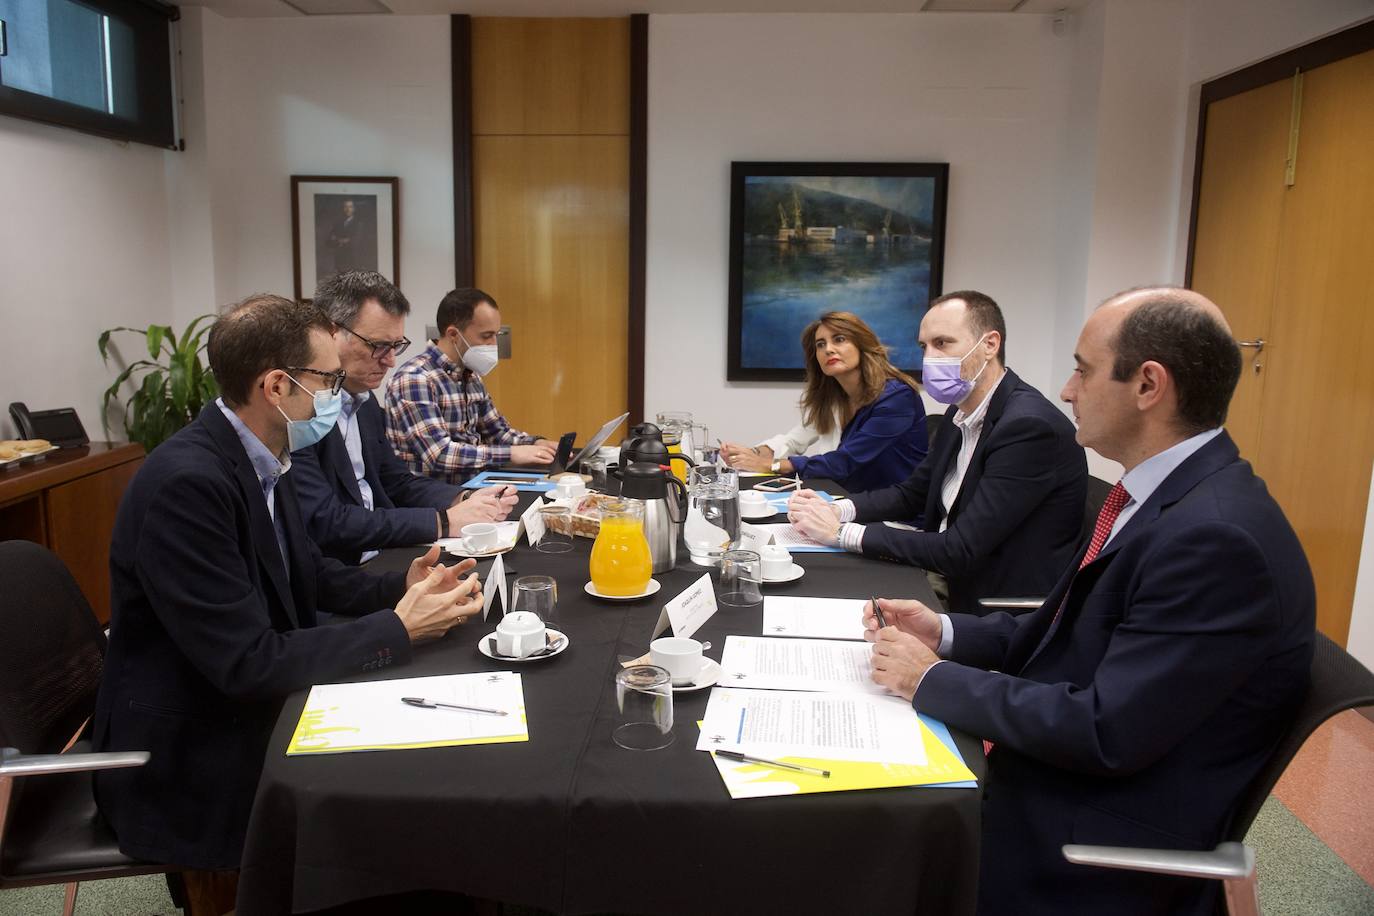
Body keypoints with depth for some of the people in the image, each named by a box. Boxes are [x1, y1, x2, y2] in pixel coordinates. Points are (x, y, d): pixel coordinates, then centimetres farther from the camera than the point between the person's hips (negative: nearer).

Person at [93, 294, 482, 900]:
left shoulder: (262, 459, 0)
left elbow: (308, 574, 12)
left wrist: (400, 589, -5)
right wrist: (398, 630, -20)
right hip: (188, 761, -8)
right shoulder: (186, 484, -27)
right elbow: (247, 662, -28)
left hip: (246, 711, 8)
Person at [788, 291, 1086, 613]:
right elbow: (912, 493, 15)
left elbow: (960, 552, -26)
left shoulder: (1030, 426, -23)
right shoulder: (962, 413, 6)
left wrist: (841, 531, -22)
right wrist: (836, 510, -5)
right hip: (945, 580, 8)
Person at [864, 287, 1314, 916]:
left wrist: (934, 679, -18)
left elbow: (1106, 733, -27)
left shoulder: (1216, 538, -26)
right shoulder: (1163, 495, 5)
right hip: (1050, 780, 8)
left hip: (1093, 855, -8)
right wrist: (944, 632, -2)